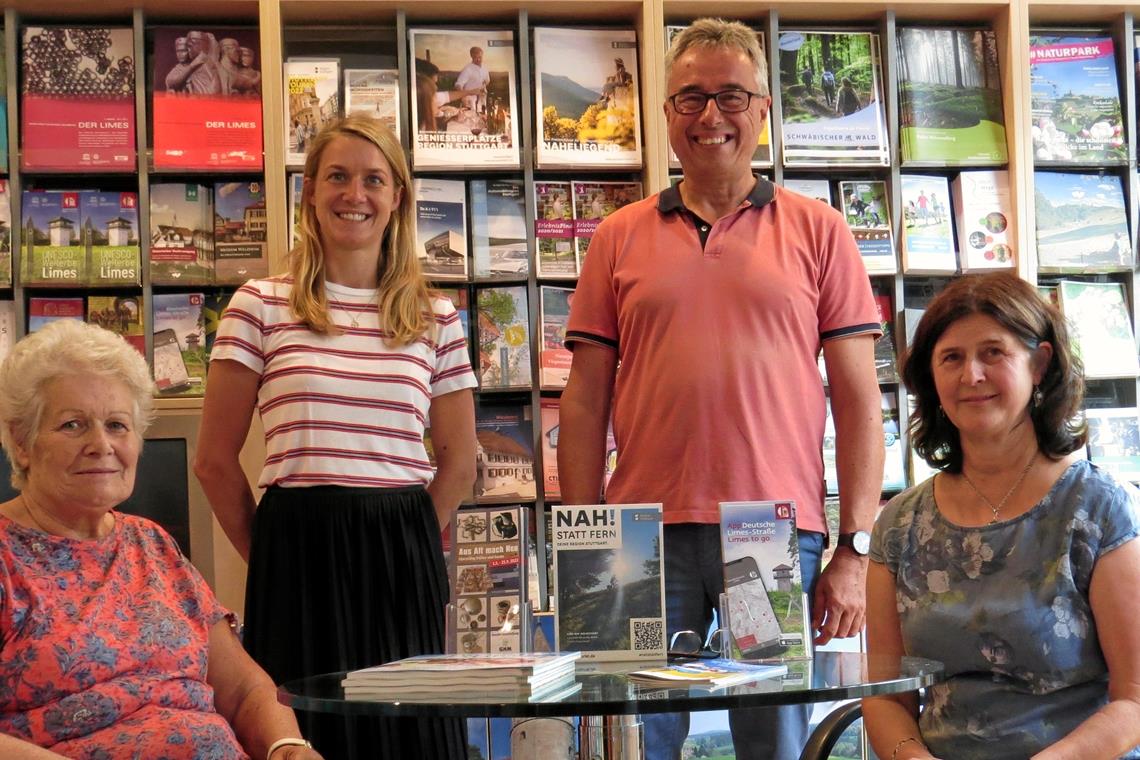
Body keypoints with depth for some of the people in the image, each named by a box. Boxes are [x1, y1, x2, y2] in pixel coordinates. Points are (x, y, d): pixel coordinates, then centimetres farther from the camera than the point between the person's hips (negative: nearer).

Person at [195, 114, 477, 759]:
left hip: (402, 554, 2)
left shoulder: (436, 318, 8)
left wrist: (405, 541, 6)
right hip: (298, 546, -2)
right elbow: (216, 460, 2)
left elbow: (460, 461, 13)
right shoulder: (262, 304, 2)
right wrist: (269, 554, 4)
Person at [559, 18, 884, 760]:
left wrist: (856, 551, -2)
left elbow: (859, 402, 5)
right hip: (649, 534, 1)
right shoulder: (621, 238, 11)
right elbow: (586, 401, 10)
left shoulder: (817, 232, 7)